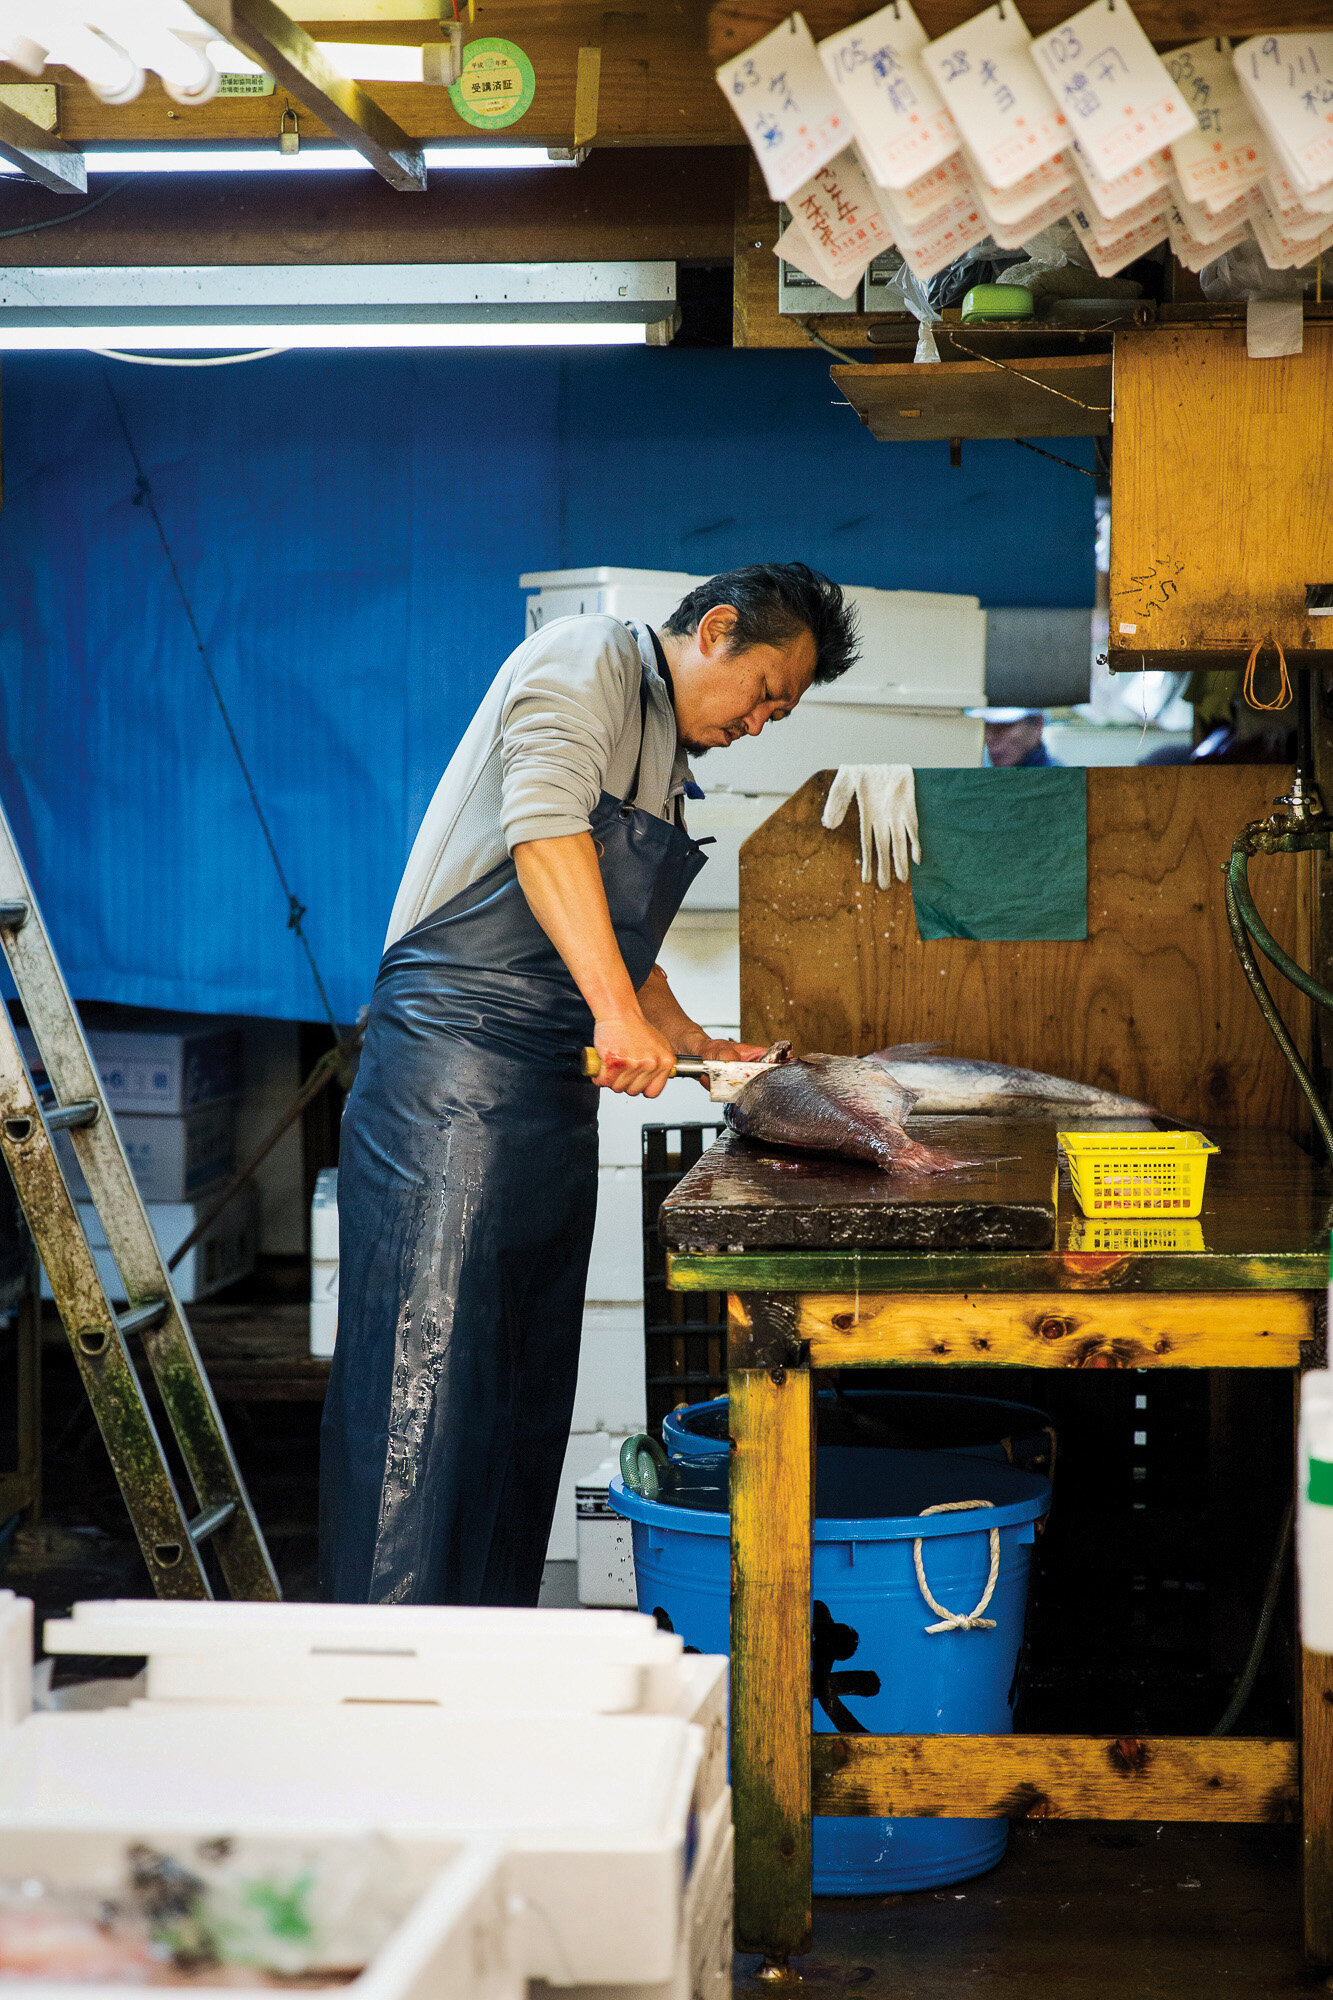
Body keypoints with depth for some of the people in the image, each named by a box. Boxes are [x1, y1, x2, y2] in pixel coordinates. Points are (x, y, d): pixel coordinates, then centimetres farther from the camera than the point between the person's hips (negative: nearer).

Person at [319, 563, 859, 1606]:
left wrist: (694, 1045, 18)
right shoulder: (587, 661, -4)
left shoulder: (667, 761, 24)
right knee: (426, 1366, -11)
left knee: (527, 1385, 10)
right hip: (457, 1052, -10)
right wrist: (619, 1009, -28)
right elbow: (544, 828, -21)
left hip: (560, 1086, 10)